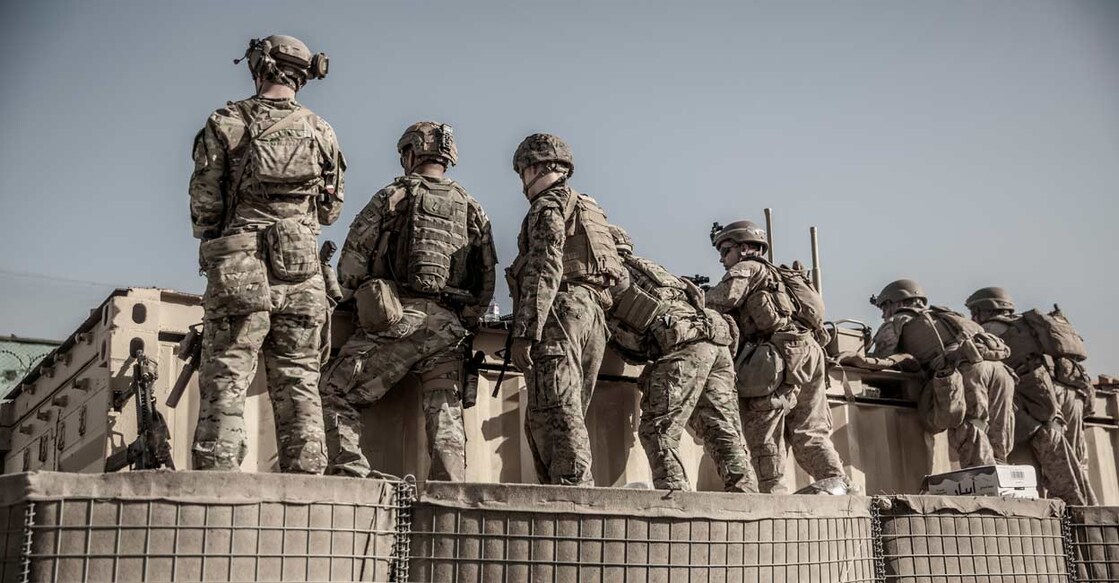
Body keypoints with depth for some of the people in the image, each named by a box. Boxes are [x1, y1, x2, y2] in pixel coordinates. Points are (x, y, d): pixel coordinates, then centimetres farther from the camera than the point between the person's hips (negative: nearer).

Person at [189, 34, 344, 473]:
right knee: (299, 384, 8)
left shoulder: (225, 124, 2)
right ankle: (305, 481, 7)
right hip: (301, 277, 3)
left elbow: (203, 205, 2)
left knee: (224, 383, 0)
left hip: (239, 272, -2)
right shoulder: (321, 132, 9)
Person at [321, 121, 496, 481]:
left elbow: (351, 264, 5)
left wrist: (358, 300, 22)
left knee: (336, 394, 3)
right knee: (446, 419, 6)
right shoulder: (472, 210, 18)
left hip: (398, 320, -4)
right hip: (450, 329, 4)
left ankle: (353, 476, -8)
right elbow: (487, 279, 15)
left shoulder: (392, 196, 6)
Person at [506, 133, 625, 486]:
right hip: (593, 316, 9)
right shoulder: (588, 210, 27)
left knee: (557, 416, -12)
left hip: (561, 311, -9)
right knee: (553, 419, 11)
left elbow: (545, 271, -14)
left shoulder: (548, 206, 0)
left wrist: (523, 333, -18)